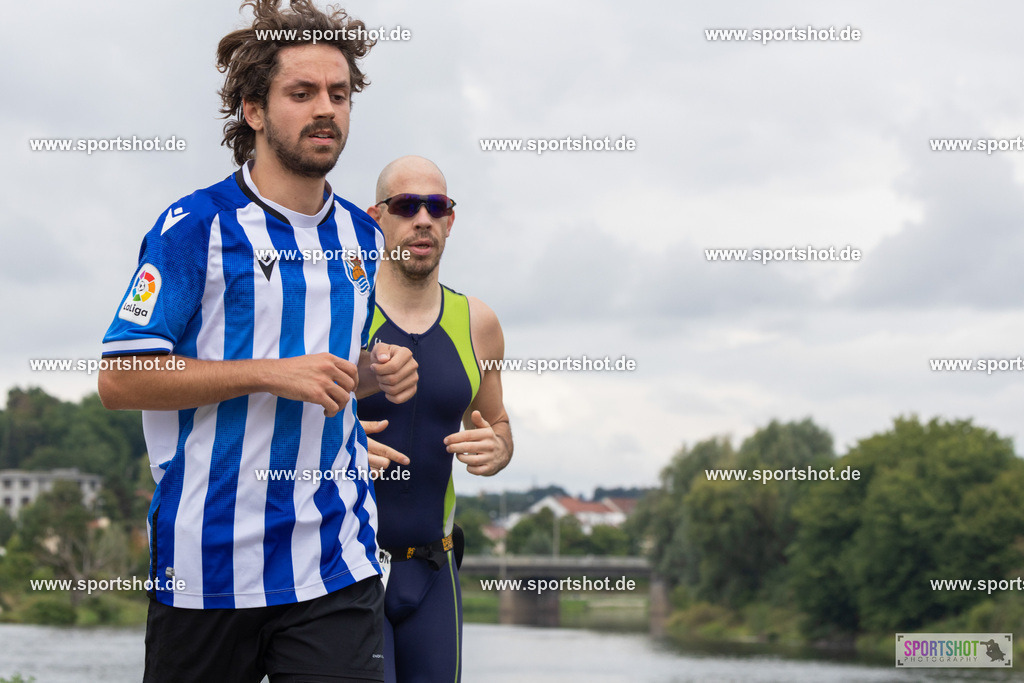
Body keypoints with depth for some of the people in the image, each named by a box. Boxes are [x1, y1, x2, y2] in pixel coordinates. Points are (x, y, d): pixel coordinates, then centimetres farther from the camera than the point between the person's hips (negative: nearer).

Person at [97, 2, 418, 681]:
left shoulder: (363, 237, 14)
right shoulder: (196, 226, -6)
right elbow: (121, 378, -10)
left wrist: (374, 371, 4)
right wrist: (274, 375, -16)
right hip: (206, 561, -4)